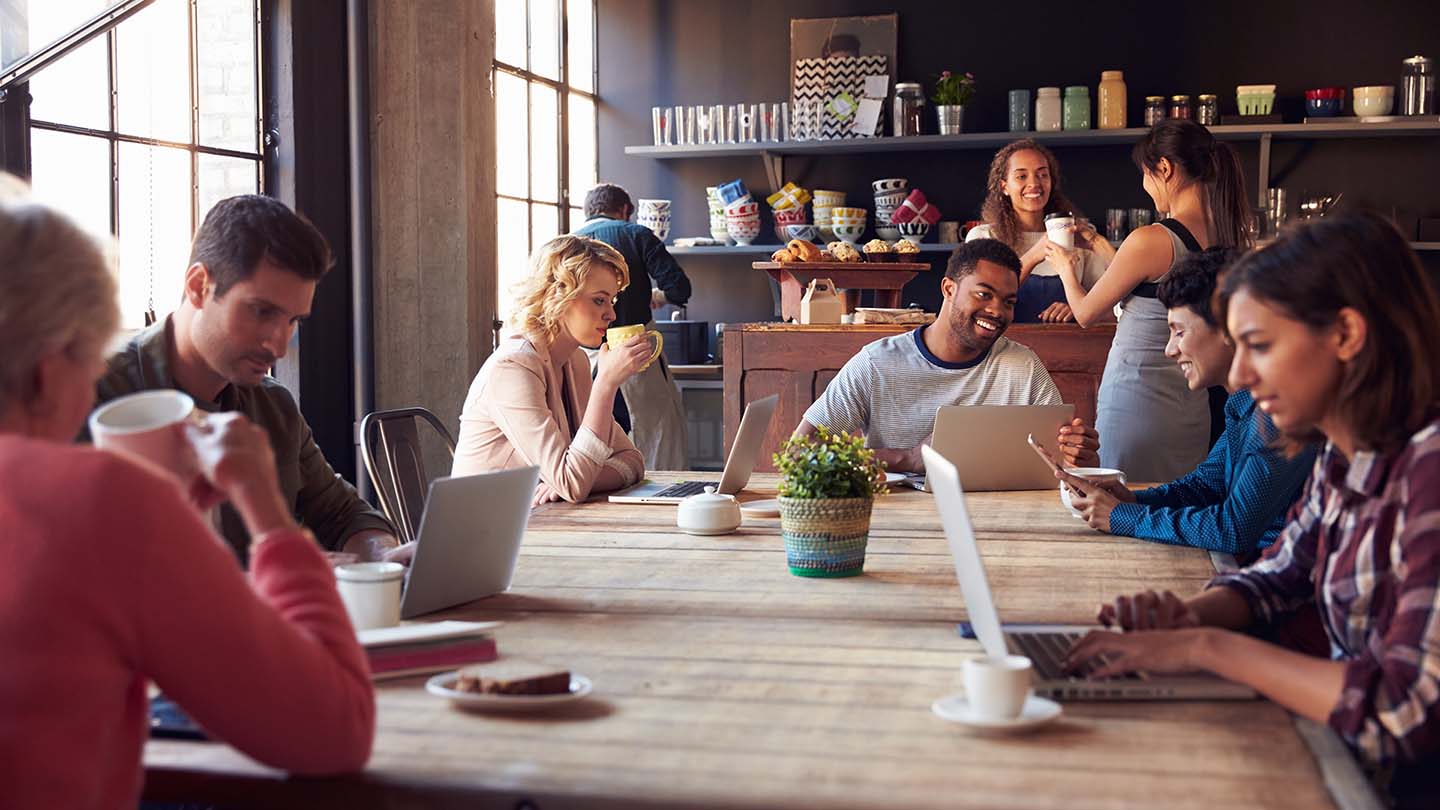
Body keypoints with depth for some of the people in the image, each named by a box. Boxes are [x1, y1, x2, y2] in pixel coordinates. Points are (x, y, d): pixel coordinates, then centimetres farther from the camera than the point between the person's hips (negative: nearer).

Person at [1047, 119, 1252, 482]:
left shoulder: (1151, 241, -17)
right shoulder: (1228, 238, 3)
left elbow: (1086, 313, -3)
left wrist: (1066, 268, 17)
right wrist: (1101, 246, 28)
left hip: (1135, 406, -7)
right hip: (1192, 407, 7)